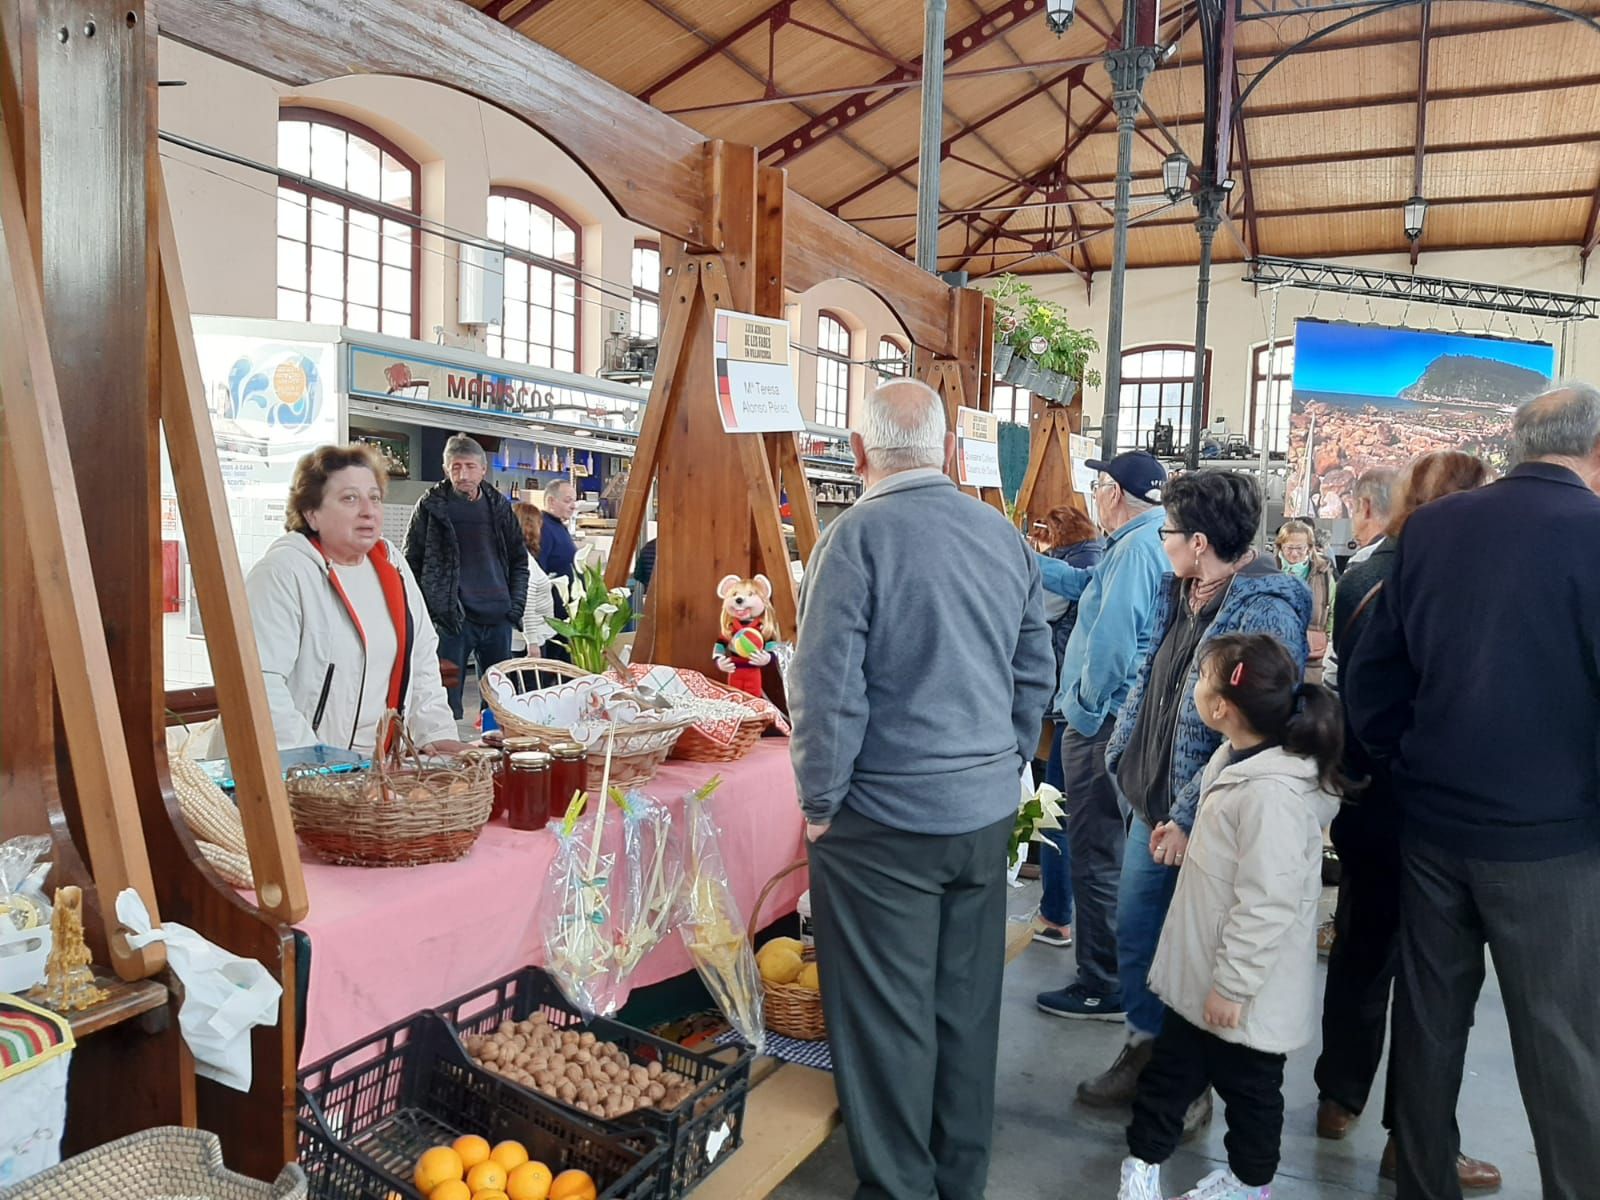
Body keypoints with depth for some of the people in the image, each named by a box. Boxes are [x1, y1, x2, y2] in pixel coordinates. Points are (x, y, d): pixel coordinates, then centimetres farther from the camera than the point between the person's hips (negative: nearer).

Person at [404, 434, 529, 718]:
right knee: (447, 702, -1)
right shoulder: (430, 507, -2)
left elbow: (519, 560, 16)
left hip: (498, 619, 4)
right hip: (452, 620, -4)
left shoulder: (499, 506, 8)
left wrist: (516, 604, 3)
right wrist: (432, 608, -10)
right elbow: (411, 564, -1)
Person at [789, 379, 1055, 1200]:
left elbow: (828, 686, -18)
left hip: (887, 819, -6)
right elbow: (1036, 670, 11)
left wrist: (820, 801, -6)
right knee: (967, 1005, 18)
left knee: (888, 1018, 8)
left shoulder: (858, 535, -15)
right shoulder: (1004, 534, 4)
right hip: (988, 810, 6)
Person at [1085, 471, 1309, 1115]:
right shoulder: (1181, 596, 6)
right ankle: (1144, 1051, 37)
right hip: (1150, 802, 8)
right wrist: (1124, 751, 12)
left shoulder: (1265, 613, -21)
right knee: (1134, 934, 17)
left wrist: (1190, 816, -25)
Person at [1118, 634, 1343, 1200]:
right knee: (1173, 1063, 19)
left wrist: (1233, 986, -23)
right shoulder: (1235, 758, 1)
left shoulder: (1272, 792, -30)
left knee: (1245, 1080, 15)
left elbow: (1266, 904, -28)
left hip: (1243, 993, -8)